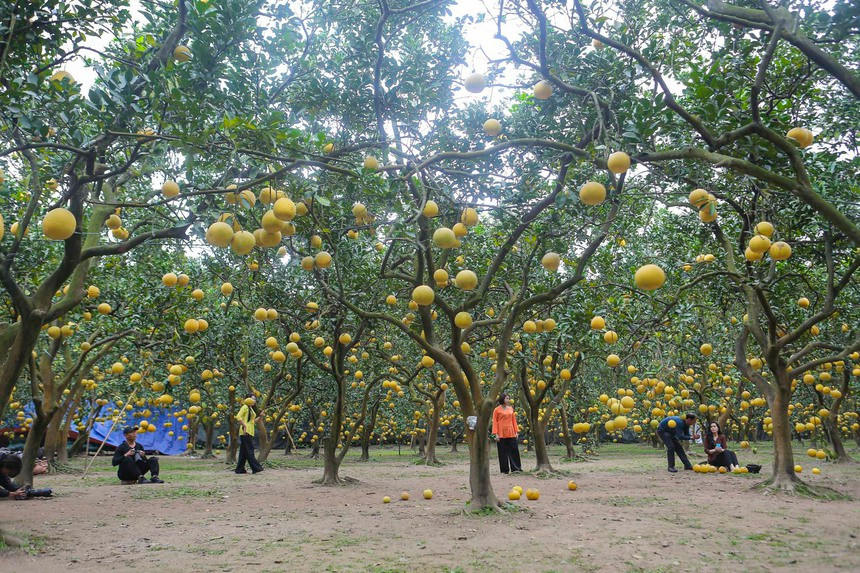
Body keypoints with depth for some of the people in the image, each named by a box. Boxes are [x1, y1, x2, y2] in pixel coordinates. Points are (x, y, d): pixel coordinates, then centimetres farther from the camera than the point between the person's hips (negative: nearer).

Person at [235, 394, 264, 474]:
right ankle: (256, 468, -10)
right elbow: (238, 417, -18)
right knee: (249, 450, -8)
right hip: (245, 431, -9)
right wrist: (244, 426, -23)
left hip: (250, 432, 9)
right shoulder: (245, 407, -6)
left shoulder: (251, 409, 21)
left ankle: (240, 469, 12)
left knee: (244, 451, 9)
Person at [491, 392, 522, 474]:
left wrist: (516, 431, 8)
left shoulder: (511, 408, 10)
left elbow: (514, 420, 14)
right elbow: (495, 422, -4)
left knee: (514, 450, 3)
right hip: (501, 434, -4)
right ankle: (504, 469, 12)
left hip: (511, 433, 4)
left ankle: (516, 468, 14)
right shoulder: (497, 410, -3)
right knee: (503, 452, 3)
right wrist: (496, 434, -10)